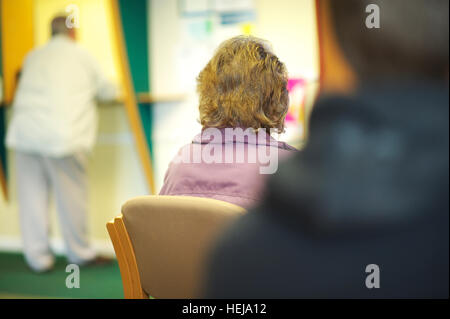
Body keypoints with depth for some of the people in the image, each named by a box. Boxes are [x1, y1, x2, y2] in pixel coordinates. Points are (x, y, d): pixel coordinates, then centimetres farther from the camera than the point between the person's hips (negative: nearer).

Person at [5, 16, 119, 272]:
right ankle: (80, 253, 18)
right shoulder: (82, 55, 7)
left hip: (25, 134, 4)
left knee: (32, 195, 9)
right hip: (63, 136, -4)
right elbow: (108, 92, 15)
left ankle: (38, 257, 15)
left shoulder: (33, 57, 17)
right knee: (71, 195, 6)